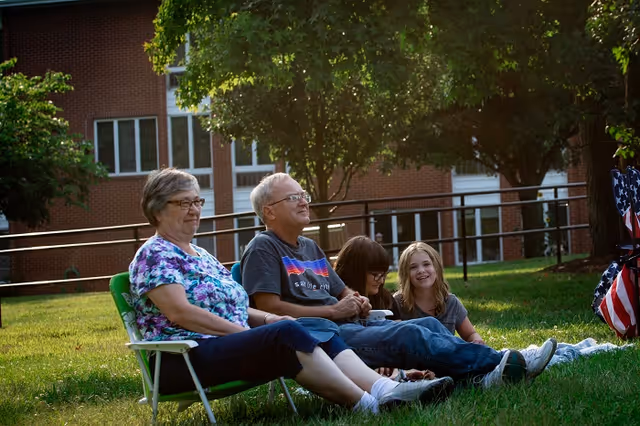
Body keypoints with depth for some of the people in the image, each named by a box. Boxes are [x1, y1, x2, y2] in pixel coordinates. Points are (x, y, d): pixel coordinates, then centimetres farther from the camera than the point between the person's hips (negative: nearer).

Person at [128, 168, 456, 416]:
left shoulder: (200, 255, 24)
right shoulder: (154, 255, -5)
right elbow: (179, 312, -18)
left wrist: (266, 318, 5)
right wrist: (242, 330, -17)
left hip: (226, 341, 9)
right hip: (185, 360, -9)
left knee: (319, 328, -11)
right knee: (287, 333, -29)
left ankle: (386, 389, -30)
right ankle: (367, 405, -34)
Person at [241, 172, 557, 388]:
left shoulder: (310, 248, 24)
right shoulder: (263, 249, -4)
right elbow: (268, 308, -16)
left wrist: (358, 302, 4)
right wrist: (333, 310, -13)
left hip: (347, 326, 10)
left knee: (428, 324, -9)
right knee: (407, 335, -26)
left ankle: (479, 377, -26)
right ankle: (499, 365, -28)